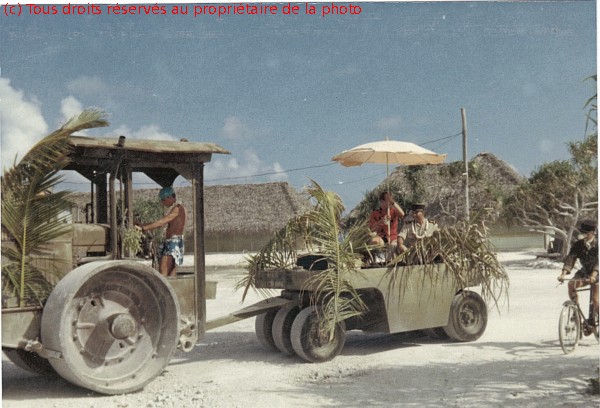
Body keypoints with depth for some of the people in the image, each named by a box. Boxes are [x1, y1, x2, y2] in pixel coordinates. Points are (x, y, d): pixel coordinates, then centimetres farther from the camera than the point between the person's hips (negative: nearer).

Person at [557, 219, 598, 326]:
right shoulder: (578, 245, -9)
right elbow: (570, 258, -18)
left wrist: (594, 275, -46)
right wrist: (563, 273, -33)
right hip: (585, 272, 3)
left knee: (595, 300, -12)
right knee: (571, 284, -26)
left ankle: (594, 318, 16)